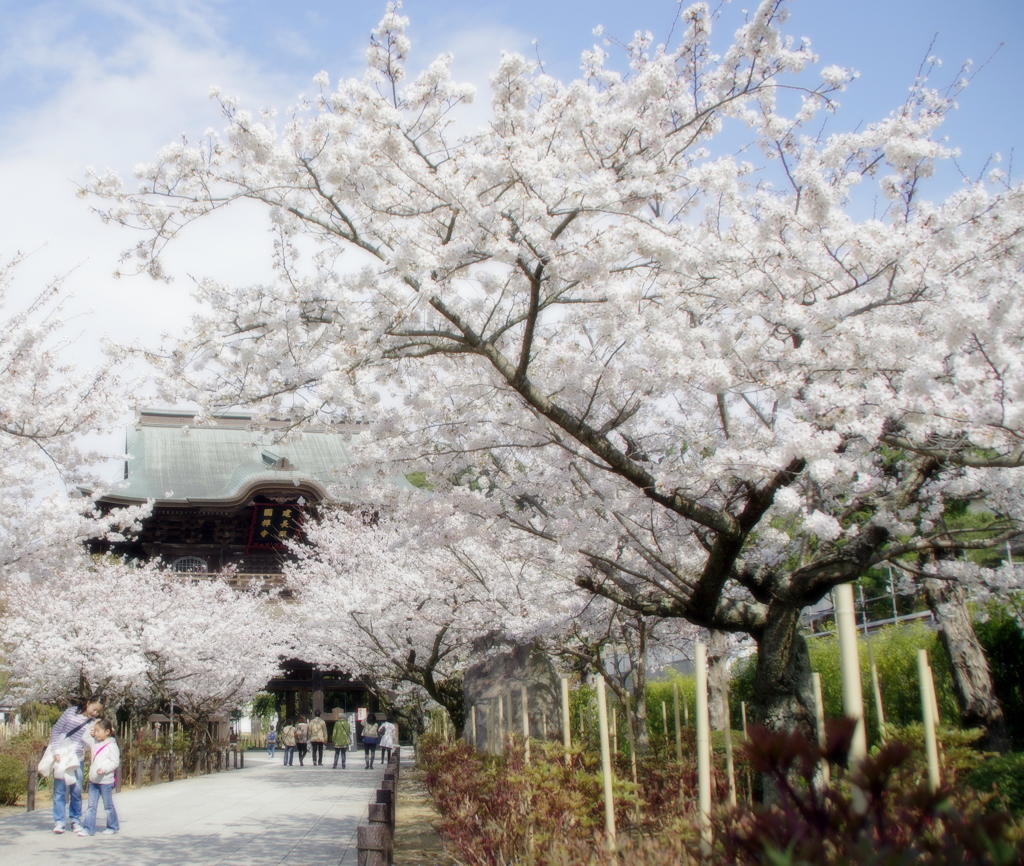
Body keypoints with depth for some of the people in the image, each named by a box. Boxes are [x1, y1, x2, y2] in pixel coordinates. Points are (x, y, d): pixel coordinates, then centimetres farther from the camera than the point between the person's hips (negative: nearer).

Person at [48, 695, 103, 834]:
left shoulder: (93, 723, 2)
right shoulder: (70, 712, -5)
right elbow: (55, 731, -3)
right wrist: (56, 751, -11)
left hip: (77, 759, 2)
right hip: (62, 757, -2)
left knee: (77, 791, 5)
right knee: (60, 789, -1)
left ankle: (76, 820, 17)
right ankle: (59, 821, 5)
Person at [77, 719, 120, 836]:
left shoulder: (111, 745, -12)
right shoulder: (95, 743, 10)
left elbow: (115, 762, -16)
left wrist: (104, 769, -28)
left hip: (106, 781, -7)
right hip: (93, 780, 7)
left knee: (108, 806, 6)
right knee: (91, 806, 6)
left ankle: (113, 827, 19)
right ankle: (88, 828, 9)